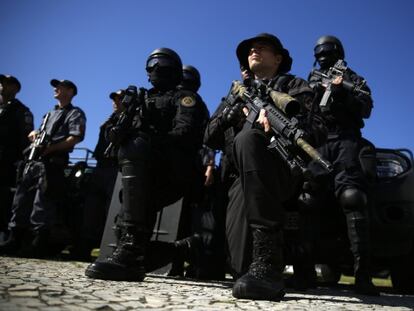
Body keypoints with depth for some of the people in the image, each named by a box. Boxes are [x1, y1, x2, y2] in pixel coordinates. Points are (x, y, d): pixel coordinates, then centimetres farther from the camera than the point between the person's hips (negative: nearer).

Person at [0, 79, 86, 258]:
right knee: (21, 196, 4)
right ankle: (15, 240, 10)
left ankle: (39, 244, -9)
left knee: (43, 202, -13)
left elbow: (75, 138, -12)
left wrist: (49, 149, -18)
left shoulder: (75, 113, 3)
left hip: (54, 161, -8)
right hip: (36, 159, 8)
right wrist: (34, 133, 8)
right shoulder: (50, 114, 29)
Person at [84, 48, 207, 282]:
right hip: (146, 174, 6)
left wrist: (150, 141, -21)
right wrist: (120, 130, -5)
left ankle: (130, 251, -40)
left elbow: (185, 133, -8)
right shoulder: (143, 97, 30)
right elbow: (125, 130, 20)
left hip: (174, 169, -6)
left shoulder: (185, 97, 11)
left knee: (135, 149, -32)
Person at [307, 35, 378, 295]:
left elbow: (366, 109, 8)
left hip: (344, 140, -2)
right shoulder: (310, 82, 31)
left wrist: (343, 94, -8)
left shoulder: (354, 80, 24)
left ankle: (363, 274, -26)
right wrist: (315, 92, 1)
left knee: (352, 197, -22)